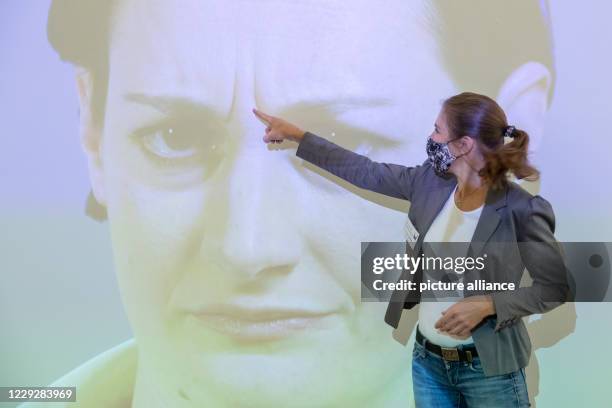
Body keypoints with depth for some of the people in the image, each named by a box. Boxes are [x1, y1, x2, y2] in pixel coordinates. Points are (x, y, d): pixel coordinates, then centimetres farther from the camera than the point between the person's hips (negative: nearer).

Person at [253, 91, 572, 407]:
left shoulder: (520, 210, -18)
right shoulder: (431, 182, -3)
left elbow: (557, 287, -11)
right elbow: (365, 172, 6)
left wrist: (487, 304, -22)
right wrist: (296, 135, 8)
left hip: (488, 370, -5)